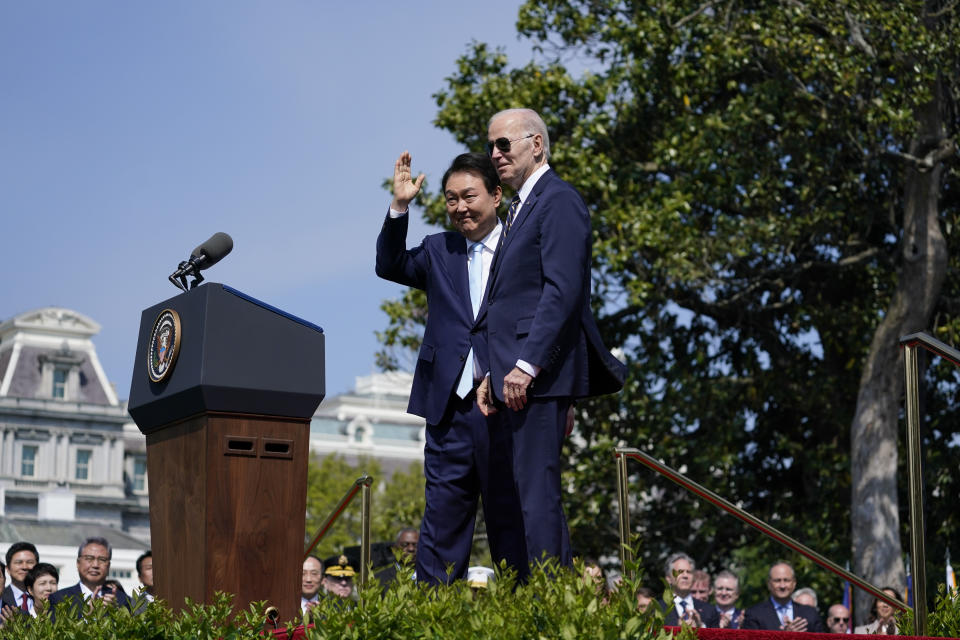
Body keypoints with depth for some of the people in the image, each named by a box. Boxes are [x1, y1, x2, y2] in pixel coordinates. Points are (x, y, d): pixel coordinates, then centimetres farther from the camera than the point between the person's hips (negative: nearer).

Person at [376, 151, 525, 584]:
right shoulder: (439, 252, 16)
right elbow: (390, 266, 4)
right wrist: (400, 207, -8)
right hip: (451, 406, 3)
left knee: (510, 515, 3)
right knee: (443, 513, 4)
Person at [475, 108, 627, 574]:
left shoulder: (558, 201, -7)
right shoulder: (520, 208, 23)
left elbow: (562, 290, -17)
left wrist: (527, 366, -21)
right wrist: (493, 374, 17)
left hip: (540, 376, -10)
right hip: (515, 375, 10)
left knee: (537, 493, -11)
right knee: (530, 495, 8)